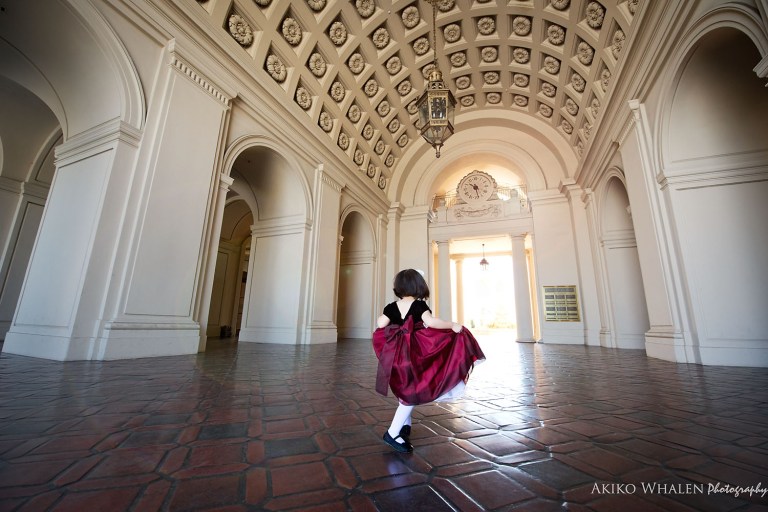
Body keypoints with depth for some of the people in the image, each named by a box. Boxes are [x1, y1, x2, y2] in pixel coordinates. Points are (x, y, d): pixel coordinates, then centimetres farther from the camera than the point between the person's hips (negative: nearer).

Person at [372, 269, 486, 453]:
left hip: (396, 353, 6)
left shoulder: (392, 307, 0)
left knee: (406, 391, 23)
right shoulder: (419, 305, -11)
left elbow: (380, 324, -8)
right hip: (414, 353, -6)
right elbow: (430, 321, -25)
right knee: (412, 392, 6)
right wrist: (453, 325, -15)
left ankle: (404, 426, 35)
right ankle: (392, 433, 9)